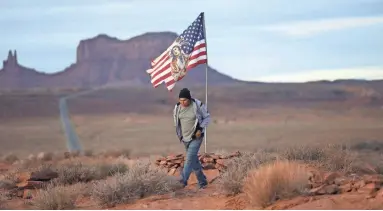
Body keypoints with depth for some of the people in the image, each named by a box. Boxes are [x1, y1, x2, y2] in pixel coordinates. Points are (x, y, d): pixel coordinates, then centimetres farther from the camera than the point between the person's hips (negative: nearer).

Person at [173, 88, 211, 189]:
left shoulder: (198, 105, -16)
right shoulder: (177, 107, -3)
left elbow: (207, 117, -4)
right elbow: (176, 120, 15)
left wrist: (201, 129, -15)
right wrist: (179, 134, 8)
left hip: (196, 137, -5)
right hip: (185, 138, 5)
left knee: (190, 159, -14)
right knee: (194, 161, 13)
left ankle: (183, 181, -15)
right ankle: (202, 181, 25)